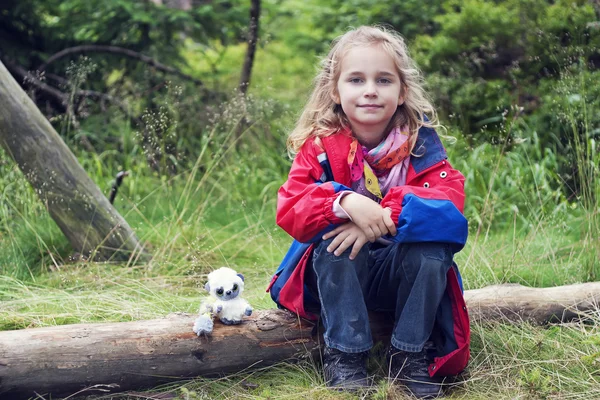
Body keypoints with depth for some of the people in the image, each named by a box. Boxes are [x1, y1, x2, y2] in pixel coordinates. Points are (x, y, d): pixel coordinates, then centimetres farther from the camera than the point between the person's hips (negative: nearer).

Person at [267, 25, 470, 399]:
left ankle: (411, 354, -13)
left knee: (434, 243, -28)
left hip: (403, 271, 1)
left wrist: (384, 217, -38)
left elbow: (450, 196, -24)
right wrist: (345, 203, -43)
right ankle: (344, 354, -20)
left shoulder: (420, 140, -9)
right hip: (338, 273, -1)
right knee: (332, 240, -30)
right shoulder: (320, 144, -11)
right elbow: (289, 210, -23)